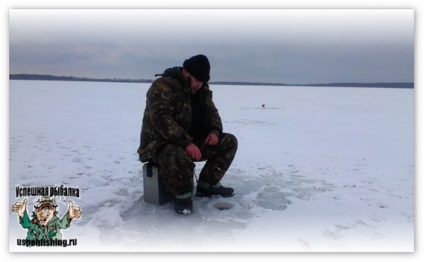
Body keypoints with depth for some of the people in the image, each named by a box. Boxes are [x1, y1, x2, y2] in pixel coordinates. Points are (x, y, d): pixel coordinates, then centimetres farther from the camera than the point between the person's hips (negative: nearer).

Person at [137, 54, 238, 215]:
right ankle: (182, 195, -11)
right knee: (177, 157, -42)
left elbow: (212, 113, 14)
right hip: (160, 143, -8)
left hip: (193, 141, 8)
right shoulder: (163, 86, -19)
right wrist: (187, 143, -36)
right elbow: (162, 120, -30)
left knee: (228, 142, -2)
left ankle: (207, 185, 5)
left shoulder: (203, 90, 7)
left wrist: (214, 131, -9)